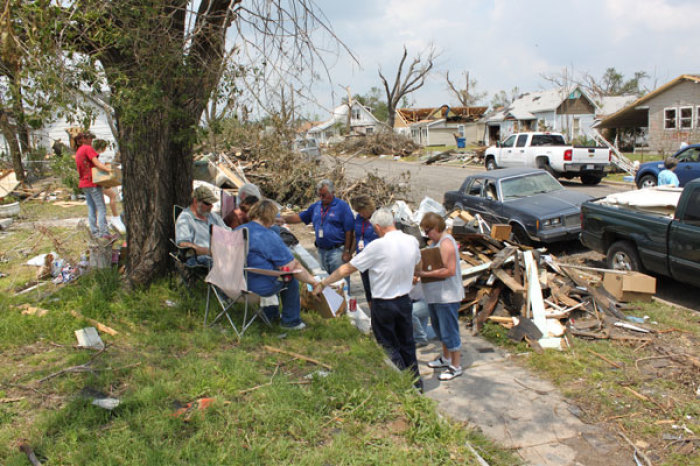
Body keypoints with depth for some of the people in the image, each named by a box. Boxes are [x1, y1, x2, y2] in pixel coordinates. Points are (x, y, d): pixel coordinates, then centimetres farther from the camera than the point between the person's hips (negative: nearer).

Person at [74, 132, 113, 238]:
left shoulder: (78, 152, 18)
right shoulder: (88, 148, -8)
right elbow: (96, 163, -18)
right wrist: (109, 169, -28)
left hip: (83, 183, 9)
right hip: (92, 182, -9)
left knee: (91, 208, 11)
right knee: (101, 208, -9)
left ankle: (94, 231, 11)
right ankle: (103, 232, -13)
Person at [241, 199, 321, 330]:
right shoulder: (270, 237, -19)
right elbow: (293, 268, -15)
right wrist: (313, 281, -1)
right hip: (259, 288, -8)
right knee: (291, 278, 13)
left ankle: (270, 313, 38)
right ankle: (291, 320, 21)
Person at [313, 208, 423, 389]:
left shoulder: (377, 246, -21)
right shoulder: (412, 241, -4)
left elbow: (348, 269, -15)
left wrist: (322, 283, -6)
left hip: (383, 304, -6)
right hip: (405, 300, 6)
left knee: (389, 348, 11)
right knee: (407, 344, 21)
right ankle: (416, 385, 33)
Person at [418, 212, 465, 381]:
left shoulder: (446, 244, -20)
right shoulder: (436, 241, 11)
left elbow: (450, 271, -26)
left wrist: (425, 273, -25)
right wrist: (421, 269, 3)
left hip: (447, 296, -10)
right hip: (436, 295, 10)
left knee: (449, 330, -1)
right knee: (440, 328, 22)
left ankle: (456, 366, 11)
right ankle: (446, 358, 39)